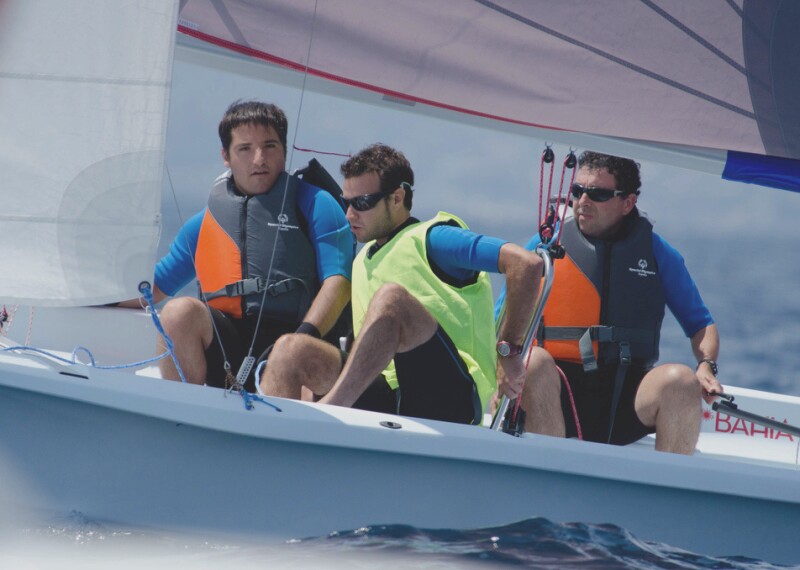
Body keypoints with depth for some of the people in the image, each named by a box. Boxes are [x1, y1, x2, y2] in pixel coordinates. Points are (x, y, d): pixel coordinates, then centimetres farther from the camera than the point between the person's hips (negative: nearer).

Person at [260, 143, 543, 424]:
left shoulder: (431, 240, 2)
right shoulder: (362, 260, 26)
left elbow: (527, 263, -11)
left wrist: (508, 347, -9)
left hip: (450, 398, -7)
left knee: (391, 297, -29)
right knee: (293, 348, -9)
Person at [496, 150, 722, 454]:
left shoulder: (655, 252, 10)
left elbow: (700, 324, 16)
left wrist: (706, 366, -6)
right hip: (559, 393, -1)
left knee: (680, 381, -29)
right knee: (534, 362, -33)